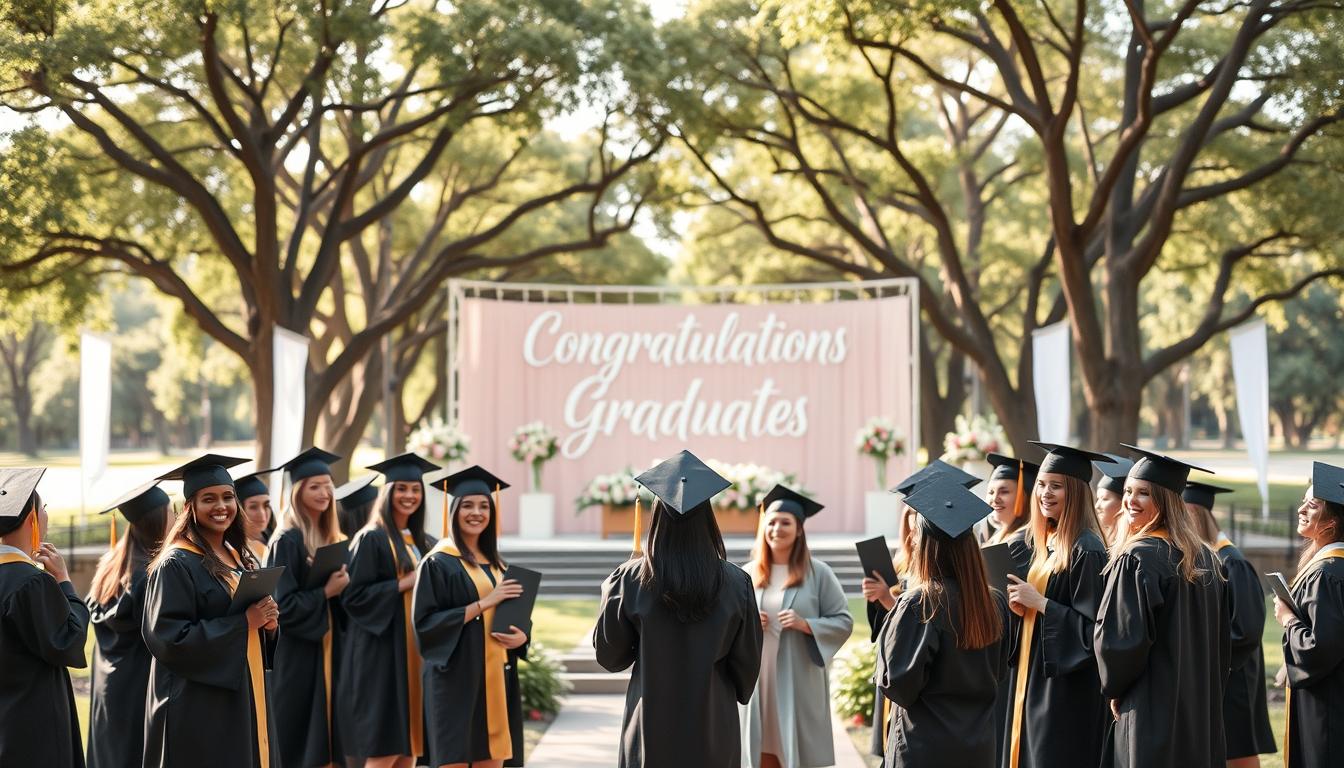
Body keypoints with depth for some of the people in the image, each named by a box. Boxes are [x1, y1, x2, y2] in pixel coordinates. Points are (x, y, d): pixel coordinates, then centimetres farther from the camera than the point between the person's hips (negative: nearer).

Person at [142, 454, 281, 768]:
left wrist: (267, 622, -4)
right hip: (198, 708, -7)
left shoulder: (242, 560, 13)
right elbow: (168, 637, -18)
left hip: (244, 698, 7)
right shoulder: (176, 565, -10)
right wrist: (242, 622, -19)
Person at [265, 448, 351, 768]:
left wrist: (342, 587, -1)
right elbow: (282, 604, -17)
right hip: (297, 656, -7)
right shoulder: (287, 542, -12)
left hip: (327, 650, 7)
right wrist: (325, 592, -18)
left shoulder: (332, 540, 11)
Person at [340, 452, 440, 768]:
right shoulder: (371, 539, -6)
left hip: (418, 652, 7)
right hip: (382, 653, -7)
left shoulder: (424, 543, 15)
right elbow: (353, 596, -13)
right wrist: (405, 583, -16)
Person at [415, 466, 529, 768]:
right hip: (457, 679, -6)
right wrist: (484, 603, -17)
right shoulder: (439, 563, -5)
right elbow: (425, 623, -13)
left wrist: (521, 636, -3)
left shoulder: (495, 564, 15)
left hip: (496, 676, 6)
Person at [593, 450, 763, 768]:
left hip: (651, 724, 0)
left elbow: (608, 654, 0)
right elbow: (748, 658, 2)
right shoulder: (736, 583, -7)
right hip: (714, 725, 1)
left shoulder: (631, 580, -10)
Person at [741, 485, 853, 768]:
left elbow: (844, 621, -3)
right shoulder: (749, 573, 7)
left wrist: (805, 624, -17)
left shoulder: (817, 572, -2)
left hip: (799, 680, -3)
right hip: (758, 679, 3)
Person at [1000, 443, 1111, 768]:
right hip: (1033, 682, 9)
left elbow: (1094, 627, -19)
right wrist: (1021, 607, 1)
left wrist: (1039, 602, -17)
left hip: (1067, 690, -9)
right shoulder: (1044, 545, 12)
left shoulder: (1086, 551, -15)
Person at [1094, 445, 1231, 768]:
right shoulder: (1206, 559, 9)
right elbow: (1223, 640, 15)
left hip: (1152, 709, -8)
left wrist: (1114, 687, 0)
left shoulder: (1136, 558, -14)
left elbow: (1119, 636, -16)